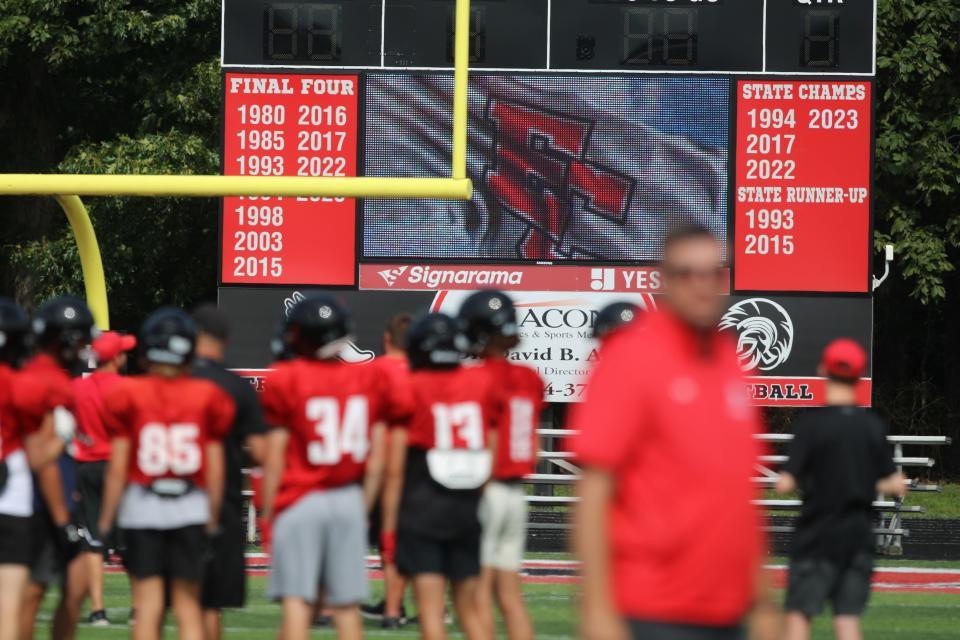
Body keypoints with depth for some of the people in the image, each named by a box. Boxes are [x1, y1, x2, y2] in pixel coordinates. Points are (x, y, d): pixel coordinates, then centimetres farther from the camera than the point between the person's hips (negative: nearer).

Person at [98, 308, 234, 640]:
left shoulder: (129, 396, -4)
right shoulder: (207, 398, 0)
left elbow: (118, 469, -4)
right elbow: (215, 472, 3)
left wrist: (106, 521, 3)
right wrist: (212, 519, 13)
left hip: (141, 509, -1)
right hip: (192, 511, 1)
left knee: (148, 606, 3)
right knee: (188, 606, 7)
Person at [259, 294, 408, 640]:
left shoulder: (286, 382, -8)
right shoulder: (369, 380, 3)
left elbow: (275, 459, -6)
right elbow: (377, 460, 6)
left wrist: (267, 513, 2)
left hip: (299, 502, -3)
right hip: (350, 500, 3)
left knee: (296, 601, -3)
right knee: (347, 604, 8)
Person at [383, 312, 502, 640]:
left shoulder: (408, 389, -7)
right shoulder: (483, 383, 4)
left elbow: (395, 467, -7)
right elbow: (493, 456, 9)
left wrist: (389, 522, -2)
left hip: (421, 509, -4)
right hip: (469, 509, 4)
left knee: (430, 608, -4)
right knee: (469, 607, 12)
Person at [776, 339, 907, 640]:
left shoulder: (811, 422, -12)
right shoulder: (874, 425, 2)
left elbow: (786, 484, -15)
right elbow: (896, 485, 4)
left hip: (817, 537, -4)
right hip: (858, 536, 4)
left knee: (798, 614, 0)